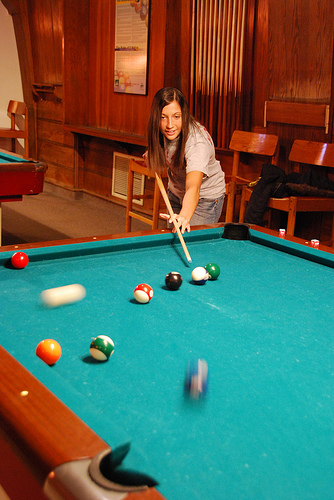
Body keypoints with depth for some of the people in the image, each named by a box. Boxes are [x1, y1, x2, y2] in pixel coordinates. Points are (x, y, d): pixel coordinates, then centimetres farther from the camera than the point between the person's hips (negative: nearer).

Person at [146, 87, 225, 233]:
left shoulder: (197, 143, -38)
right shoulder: (163, 130, -18)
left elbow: (193, 187, -53)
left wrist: (185, 216, -69)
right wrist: (153, 154, -4)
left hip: (205, 198, -6)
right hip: (175, 193, 7)